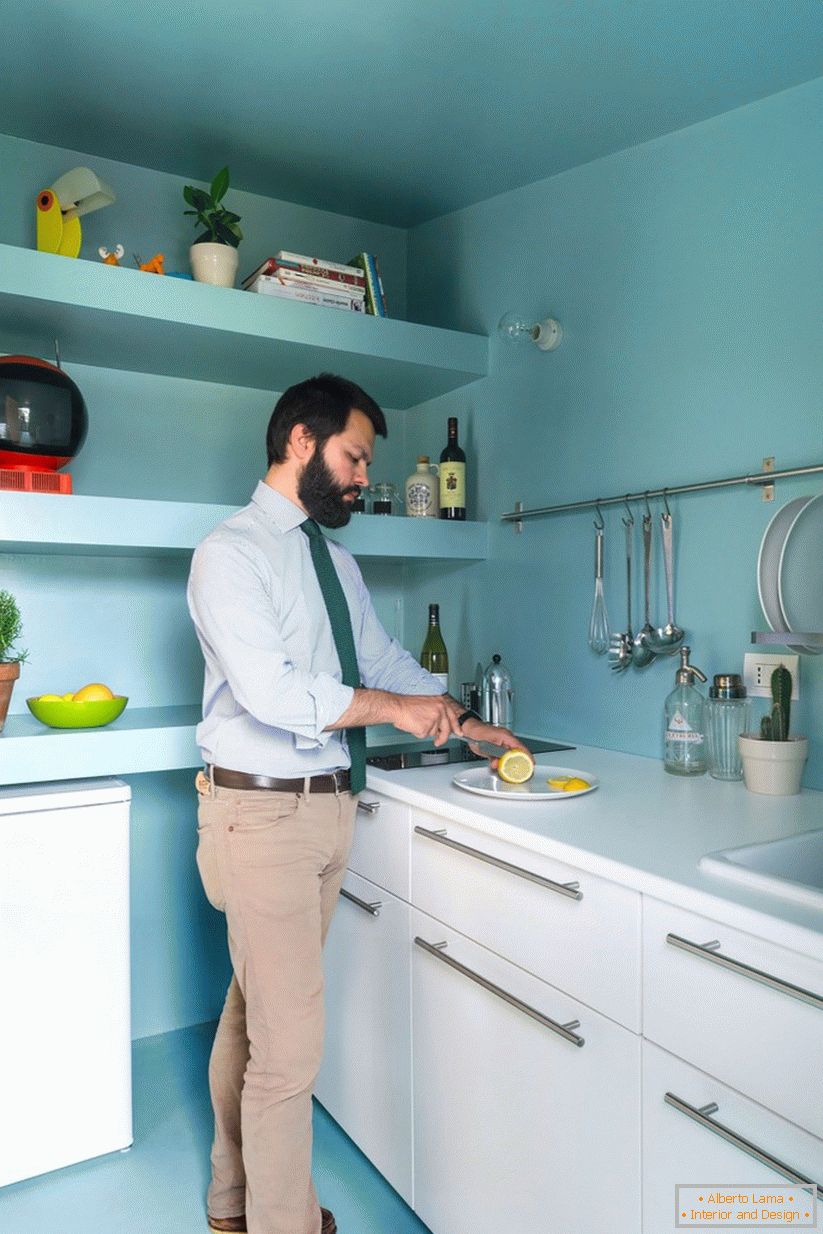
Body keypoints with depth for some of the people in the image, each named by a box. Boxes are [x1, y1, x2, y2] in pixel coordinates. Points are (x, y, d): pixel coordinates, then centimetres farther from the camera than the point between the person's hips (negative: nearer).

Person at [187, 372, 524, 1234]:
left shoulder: (334, 558, 13)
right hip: (263, 814, -8)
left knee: (251, 1012, 21)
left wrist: (464, 722, 15)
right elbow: (269, 692, -23)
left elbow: (383, 659, 19)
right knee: (288, 1040, 1)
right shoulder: (231, 552, -12)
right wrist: (393, 707, -15)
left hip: (328, 806, 8)